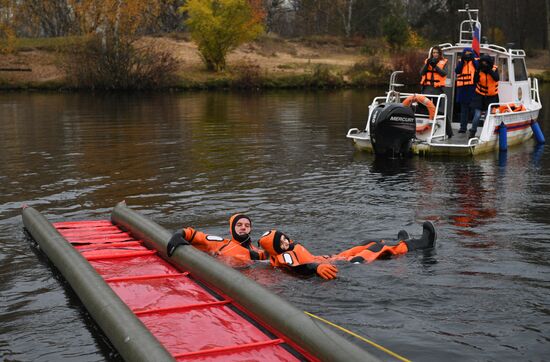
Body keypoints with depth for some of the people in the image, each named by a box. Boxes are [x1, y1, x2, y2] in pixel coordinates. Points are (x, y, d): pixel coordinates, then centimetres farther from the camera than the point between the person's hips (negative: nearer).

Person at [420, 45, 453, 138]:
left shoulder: (443, 62, 8)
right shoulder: (427, 61, 15)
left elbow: (444, 73, -7)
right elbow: (421, 73, 4)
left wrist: (435, 66, -16)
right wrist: (427, 64, -10)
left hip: (438, 88, -3)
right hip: (427, 88, 3)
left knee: (441, 109, -4)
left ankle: (448, 132, 3)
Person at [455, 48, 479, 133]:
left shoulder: (475, 61, 7)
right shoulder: (460, 62, 12)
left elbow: (478, 69, -10)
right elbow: (457, 71, -2)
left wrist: (473, 59, -15)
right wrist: (462, 61, -10)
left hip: (472, 87, -2)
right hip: (462, 87, 2)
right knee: (464, 108, 4)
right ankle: (463, 127, 4)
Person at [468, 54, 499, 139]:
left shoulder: (494, 68, -5)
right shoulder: (480, 69, -6)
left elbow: (497, 78, -21)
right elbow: (476, 80, -14)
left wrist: (490, 70, -27)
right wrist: (478, 71, -25)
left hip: (491, 96, 1)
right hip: (480, 95, 0)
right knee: (477, 115, -8)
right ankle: (472, 132, 6)